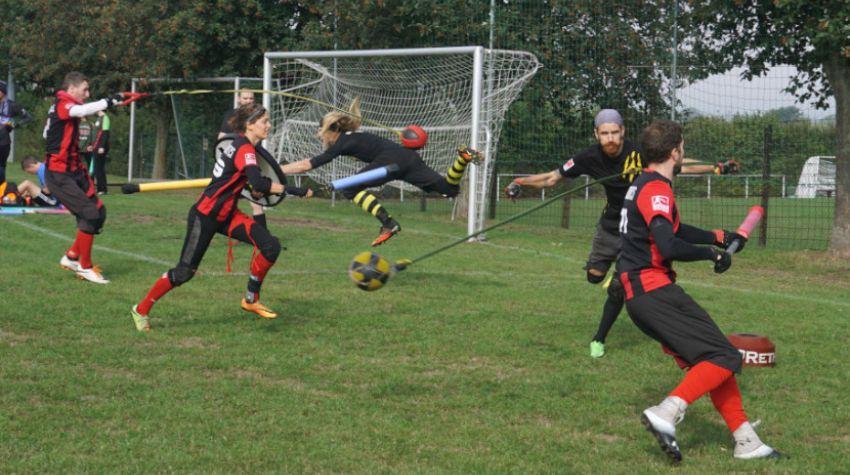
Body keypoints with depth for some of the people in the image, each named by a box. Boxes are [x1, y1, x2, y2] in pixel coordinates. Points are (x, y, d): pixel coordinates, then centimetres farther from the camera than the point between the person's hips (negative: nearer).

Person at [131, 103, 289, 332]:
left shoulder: (247, 147, 7)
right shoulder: (245, 149, -20)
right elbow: (259, 184, -34)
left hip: (227, 215, 9)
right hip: (205, 216, -9)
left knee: (270, 245, -10)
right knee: (185, 272, -3)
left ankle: (251, 299, 5)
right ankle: (141, 309, 16)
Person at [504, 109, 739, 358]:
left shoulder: (640, 152, -25)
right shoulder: (590, 157, -17)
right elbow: (553, 177, -11)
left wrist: (716, 169, -18)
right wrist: (519, 182, -23)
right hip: (609, 225, 4)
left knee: (618, 288, -9)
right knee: (594, 276, 12)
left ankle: (599, 339, 9)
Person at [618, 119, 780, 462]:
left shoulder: (643, 185, 18)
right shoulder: (656, 189, -14)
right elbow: (668, 246, -26)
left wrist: (718, 237, 32)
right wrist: (713, 254, -12)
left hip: (641, 293, 10)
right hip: (653, 289, -10)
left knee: (709, 357, 12)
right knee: (724, 358, -10)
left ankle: (745, 441, 11)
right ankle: (667, 413, -25)